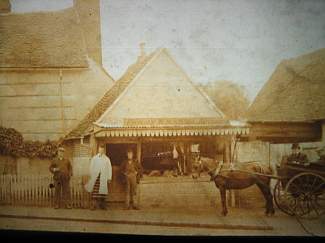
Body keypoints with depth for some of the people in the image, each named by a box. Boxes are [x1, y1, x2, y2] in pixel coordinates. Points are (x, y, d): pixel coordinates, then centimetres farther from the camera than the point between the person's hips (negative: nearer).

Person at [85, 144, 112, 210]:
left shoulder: (107, 159, 8)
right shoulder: (94, 158, 9)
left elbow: (109, 168, 7)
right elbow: (91, 167, 9)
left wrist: (109, 178, 1)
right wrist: (91, 176, 1)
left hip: (104, 178, 1)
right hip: (95, 177, 0)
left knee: (103, 191, 0)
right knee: (94, 191, -7)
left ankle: (102, 205, 10)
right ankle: (94, 205, -5)